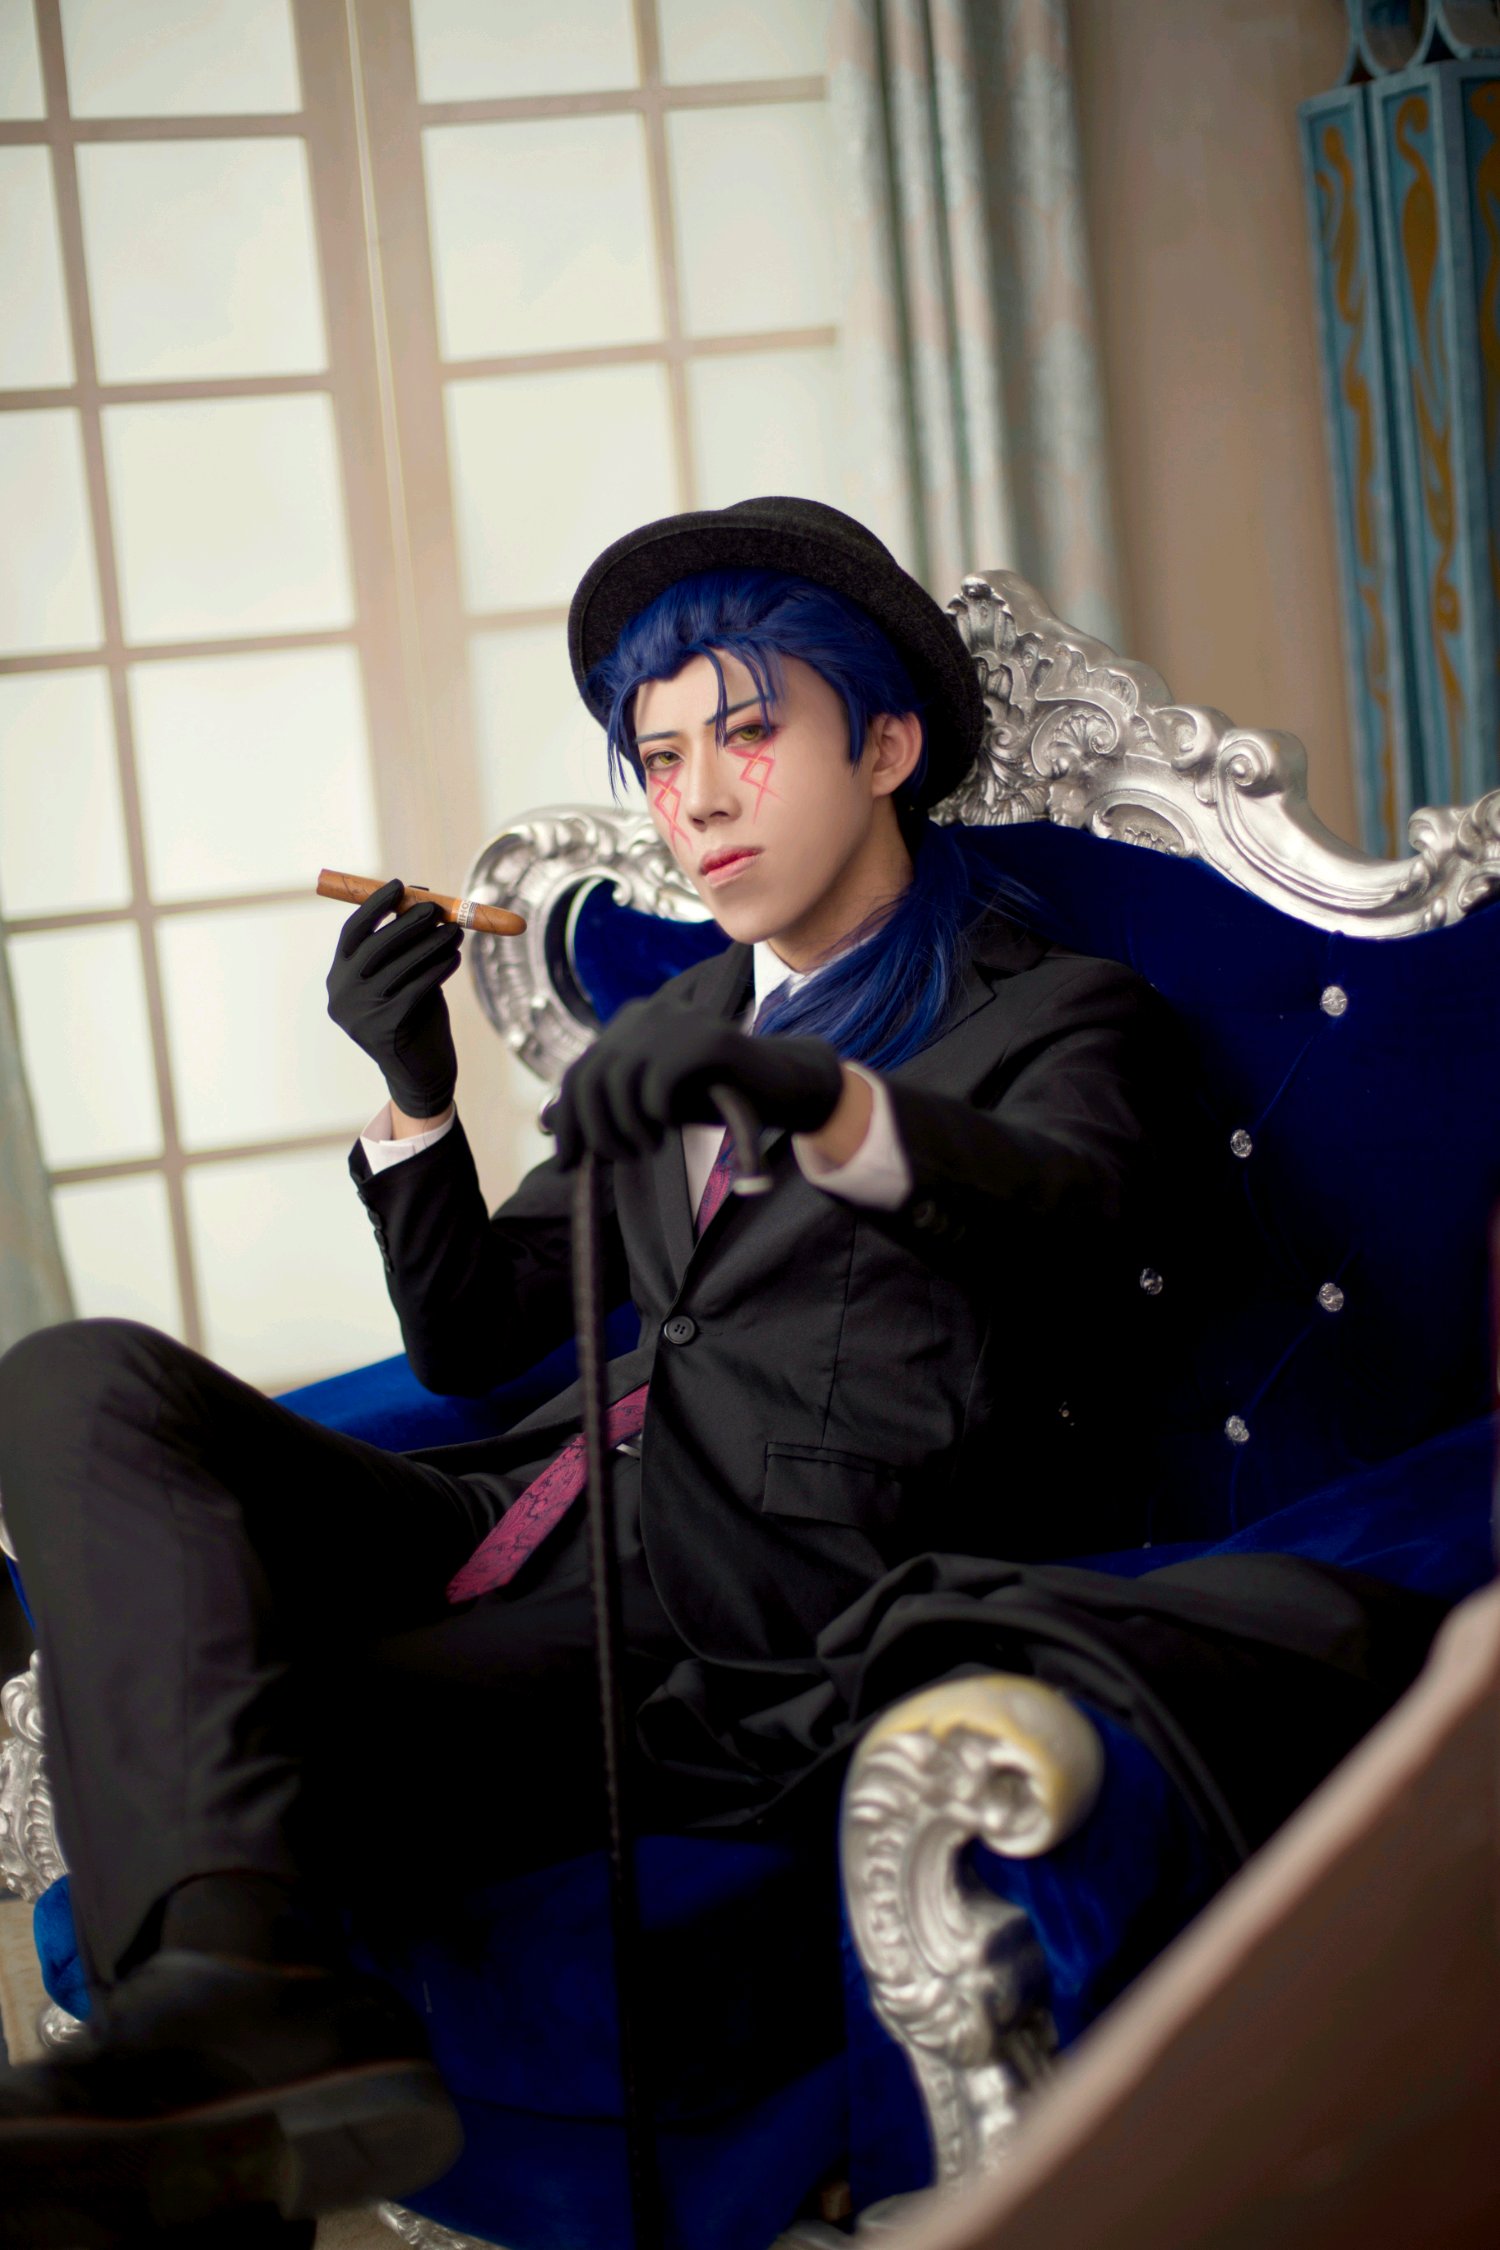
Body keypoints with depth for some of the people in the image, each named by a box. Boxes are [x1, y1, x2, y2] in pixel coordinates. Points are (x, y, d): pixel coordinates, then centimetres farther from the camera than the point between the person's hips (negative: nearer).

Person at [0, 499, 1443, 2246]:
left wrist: (808, 1091, -42)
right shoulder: (670, 1036, 25)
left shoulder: (1054, 1013, 5)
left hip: (745, 1627, -7)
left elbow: (1058, 1204, -21)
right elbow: (472, 1343, 21)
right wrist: (413, 1094, 2)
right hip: (540, 1525, 8)